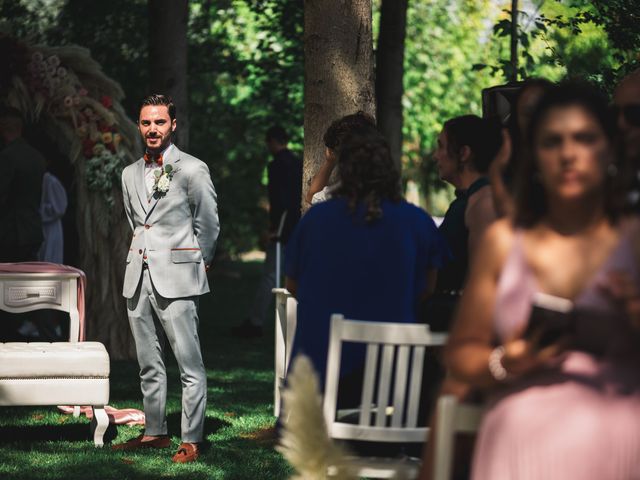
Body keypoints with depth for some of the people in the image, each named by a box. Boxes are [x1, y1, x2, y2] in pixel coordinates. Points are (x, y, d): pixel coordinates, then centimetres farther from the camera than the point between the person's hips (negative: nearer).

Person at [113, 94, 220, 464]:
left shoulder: (192, 170, -4)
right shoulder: (131, 174, 15)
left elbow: (209, 224, 1)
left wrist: (195, 266, 7)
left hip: (176, 279, -6)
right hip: (139, 278, 6)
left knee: (190, 364, -7)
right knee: (149, 364, 11)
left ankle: (192, 440, -6)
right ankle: (155, 432, 19)